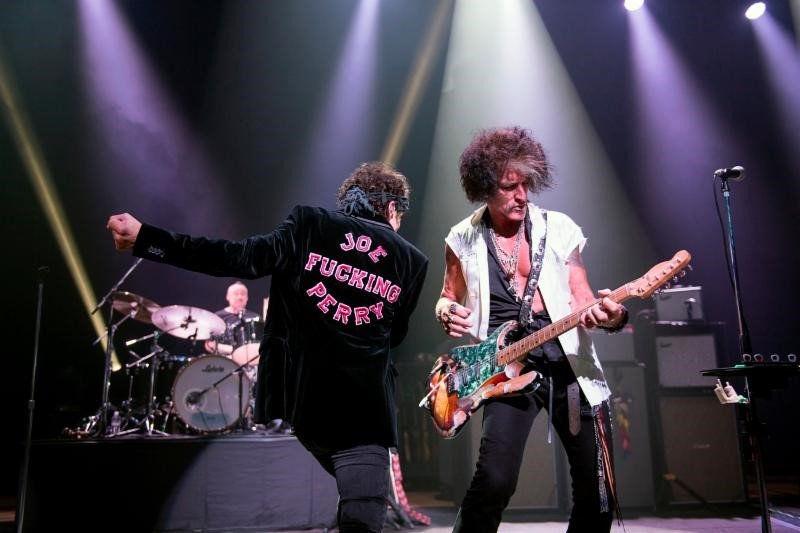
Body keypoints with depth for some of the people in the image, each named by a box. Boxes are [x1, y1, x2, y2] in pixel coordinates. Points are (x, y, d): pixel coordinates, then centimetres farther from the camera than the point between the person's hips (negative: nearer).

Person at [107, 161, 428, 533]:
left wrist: (143, 238, -11)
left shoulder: (309, 225, 2)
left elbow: (239, 259, -11)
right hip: (364, 409, -1)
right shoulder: (411, 260, 9)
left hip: (295, 394, 1)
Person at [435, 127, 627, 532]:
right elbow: (448, 297, 15)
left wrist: (609, 315, -18)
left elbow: (581, 299, 5)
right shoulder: (463, 239, 3)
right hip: (508, 369, -1)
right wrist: (447, 314, -10)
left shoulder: (559, 228, 3)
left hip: (571, 363, 2)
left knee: (597, 488, 6)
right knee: (494, 481, -14)